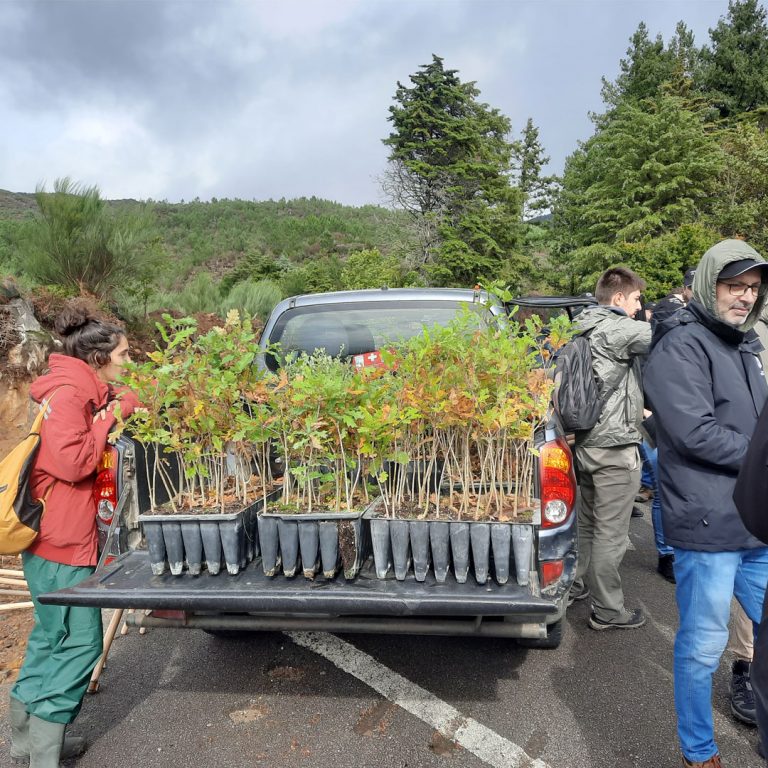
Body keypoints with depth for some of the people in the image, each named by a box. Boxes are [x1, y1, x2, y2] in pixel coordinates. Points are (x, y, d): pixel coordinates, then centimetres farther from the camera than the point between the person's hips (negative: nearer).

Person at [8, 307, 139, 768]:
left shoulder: (90, 395, 13)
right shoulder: (67, 394, -18)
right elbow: (73, 462, -25)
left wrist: (123, 409, 1)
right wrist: (108, 419, -15)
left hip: (70, 535, 10)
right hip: (61, 541, -10)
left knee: (54, 636, 19)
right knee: (80, 641, -3)